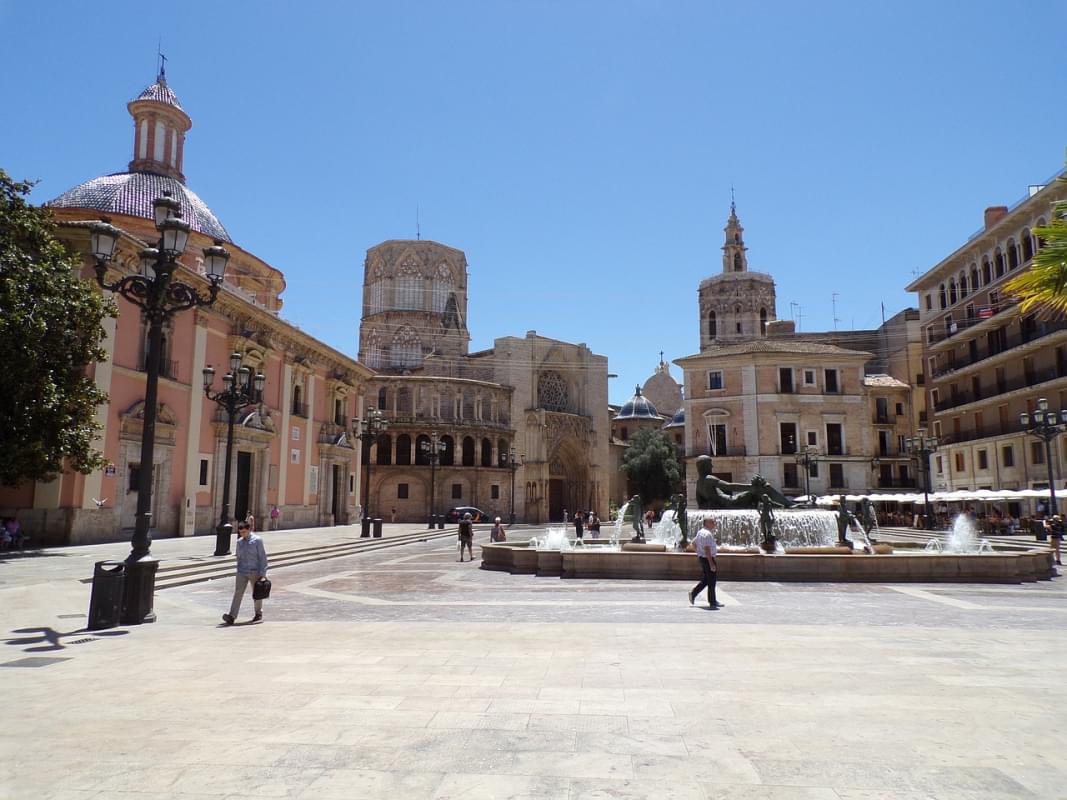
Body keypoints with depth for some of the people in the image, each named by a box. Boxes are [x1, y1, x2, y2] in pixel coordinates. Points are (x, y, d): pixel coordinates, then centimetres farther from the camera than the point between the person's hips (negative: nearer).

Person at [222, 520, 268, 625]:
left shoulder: (257, 540, -7)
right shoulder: (239, 542, 7)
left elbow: (262, 557, -7)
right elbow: (238, 557, 16)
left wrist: (263, 573, -9)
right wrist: (238, 571, 15)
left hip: (254, 572, -3)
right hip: (242, 572, 3)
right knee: (238, 592, -8)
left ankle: (258, 613, 28)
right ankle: (232, 616, -13)